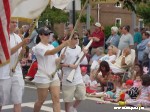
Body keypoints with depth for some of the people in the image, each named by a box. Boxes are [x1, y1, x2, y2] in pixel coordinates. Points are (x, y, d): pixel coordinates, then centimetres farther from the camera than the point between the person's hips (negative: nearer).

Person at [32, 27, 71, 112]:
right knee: (41, 101, 7)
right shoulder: (38, 47, -11)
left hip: (54, 77, 6)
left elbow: (56, 61, 11)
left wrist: (60, 58, -13)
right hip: (43, 78, -6)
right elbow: (51, 52, -30)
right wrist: (63, 45, -40)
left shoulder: (51, 46, 12)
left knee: (56, 99, -5)